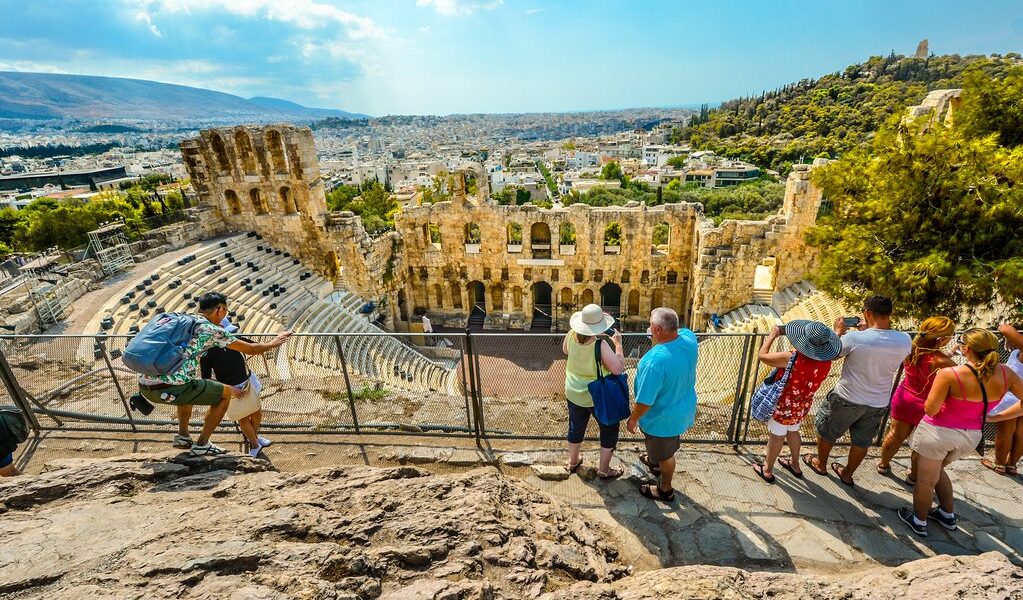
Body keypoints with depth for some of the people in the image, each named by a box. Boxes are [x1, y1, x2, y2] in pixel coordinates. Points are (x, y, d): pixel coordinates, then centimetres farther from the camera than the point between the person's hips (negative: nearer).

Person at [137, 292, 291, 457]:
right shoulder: (213, 331, -3)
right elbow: (251, 349, 7)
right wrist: (273, 343, 25)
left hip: (144, 385, 9)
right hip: (167, 389, -8)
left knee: (188, 389, 37)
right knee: (225, 393, 10)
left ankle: (183, 437, 36)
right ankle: (201, 445, 15)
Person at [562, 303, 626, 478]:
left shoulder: (572, 335, -14)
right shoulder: (601, 345, -30)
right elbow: (618, 368, -28)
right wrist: (618, 344, -18)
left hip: (573, 393, 5)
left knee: (575, 427, 26)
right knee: (610, 430, 19)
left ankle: (572, 461, 46)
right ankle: (603, 469, 31)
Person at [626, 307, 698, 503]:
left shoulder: (656, 360, -41)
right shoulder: (689, 338, -19)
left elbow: (645, 401, -30)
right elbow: (677, 333, 11)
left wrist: (633, 419, -13)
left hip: (664, 418, -7)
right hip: (683, 408, 7)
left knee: (664, 454, 20)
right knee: (669, 445, 34)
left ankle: (665, 490, 46)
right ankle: (655, 463, 62)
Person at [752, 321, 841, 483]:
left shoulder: (791, 359, -34)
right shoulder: (826, 362, -15)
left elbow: (762, 355, -23)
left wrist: (773, 335, -10)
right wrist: (839, 332, 20)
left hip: (783, 406, -6)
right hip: (802, 406, 6)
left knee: (776, 437, 12)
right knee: (793, 432, 29)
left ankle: (767, 470, 32)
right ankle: (795, 465, 49)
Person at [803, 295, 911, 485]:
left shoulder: (854, 338, -27)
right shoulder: (905, 341, -13)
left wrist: (839, 331, 4)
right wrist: (868, 331, 9)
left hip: (848, 399, -4)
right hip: (878, 404, 4)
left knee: (826, 430, 22)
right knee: (862, 441, 24)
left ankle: (820, 464, 41)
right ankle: (847, 474, 43)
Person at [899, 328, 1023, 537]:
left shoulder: (949, 374, -27)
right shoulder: (1005, 374, -10)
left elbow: (930, 410, -21)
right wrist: (994, 417, 6)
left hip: (940, 432, -6)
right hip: (971, 436, 6)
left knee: (925, 480, 15)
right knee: (937, 470, 32)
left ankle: (919, 522, 33)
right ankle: (948, 515, 43)